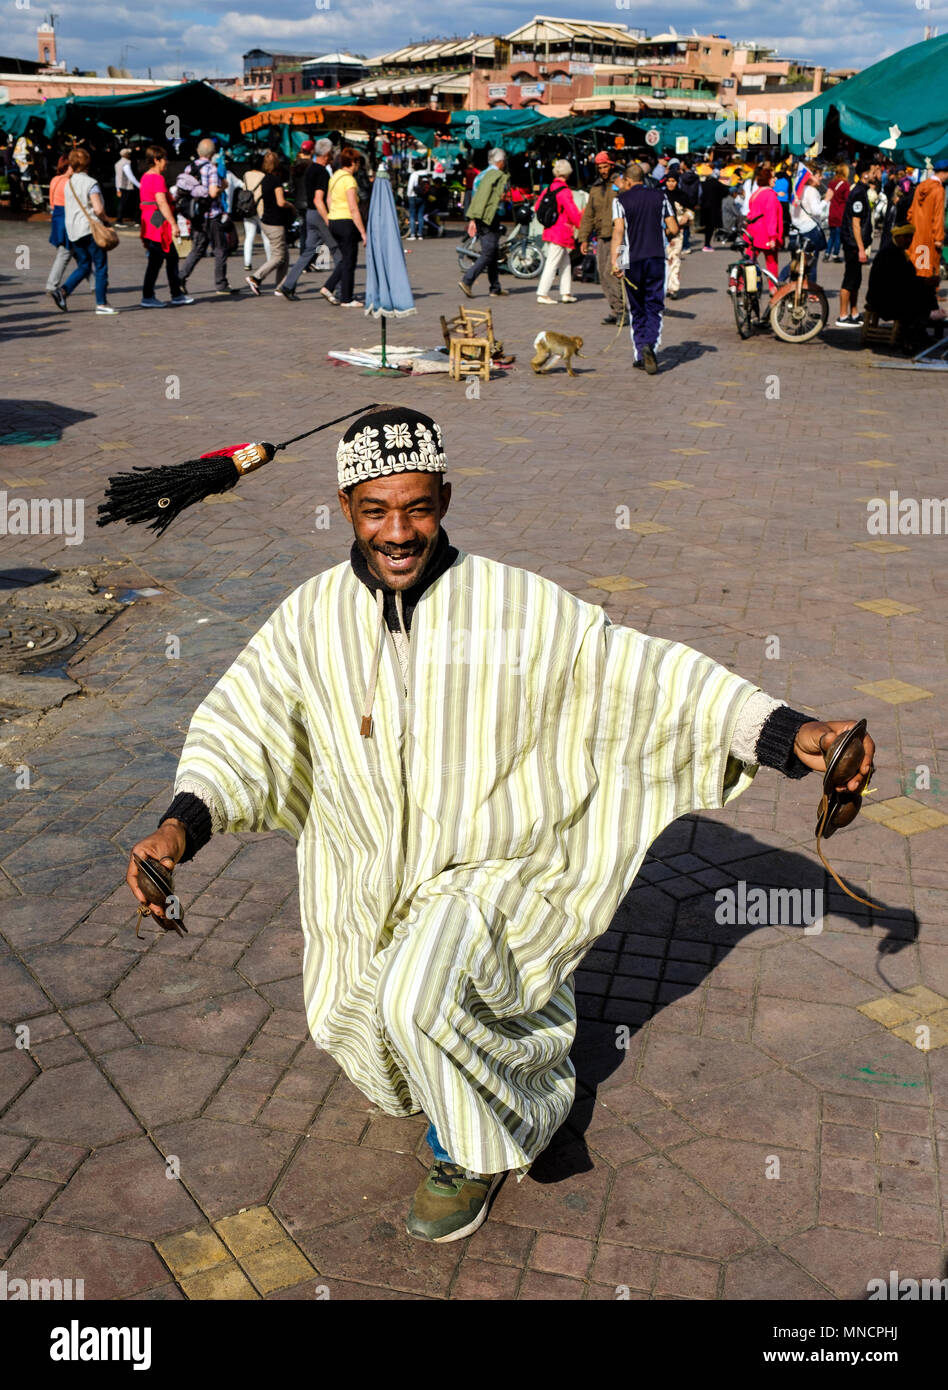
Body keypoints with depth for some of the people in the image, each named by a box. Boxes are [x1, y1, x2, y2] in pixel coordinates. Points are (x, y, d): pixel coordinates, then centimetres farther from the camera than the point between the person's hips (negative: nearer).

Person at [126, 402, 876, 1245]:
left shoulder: (518, 604, -16)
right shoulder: (312, 618, -7)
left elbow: (648, 678, -16)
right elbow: (241, 725, -5)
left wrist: (788, 734, -27)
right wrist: (181, 824, -24)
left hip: (492, 872, -5)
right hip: (372, 880, 5)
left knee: (415, 1002, -29)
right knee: (351, 1027, 20)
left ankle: (476, 1150, 4)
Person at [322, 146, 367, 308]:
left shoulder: (334, 177, 12)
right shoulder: (349, 180, -15)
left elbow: (329, 201, 17)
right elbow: (353, 209, -19)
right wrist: (363, 232, -17)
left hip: (333, 222, 9)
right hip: (346, 222, -9)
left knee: (345, 259, 18)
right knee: (349, 260, 1)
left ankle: (329, 288, 10)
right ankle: (347, 299, 6)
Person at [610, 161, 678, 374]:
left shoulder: (621, 199, -1)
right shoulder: (659, 196, 7)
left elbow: (618, 230, -14)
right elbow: (673, 229, 5)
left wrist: (614, 260, -19)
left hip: (632, 260, -1)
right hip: (656, 257, 1)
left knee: (636, 309, 11)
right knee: (654, 307, 3)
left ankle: (639, 355, 13)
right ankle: (650, 344, -23)